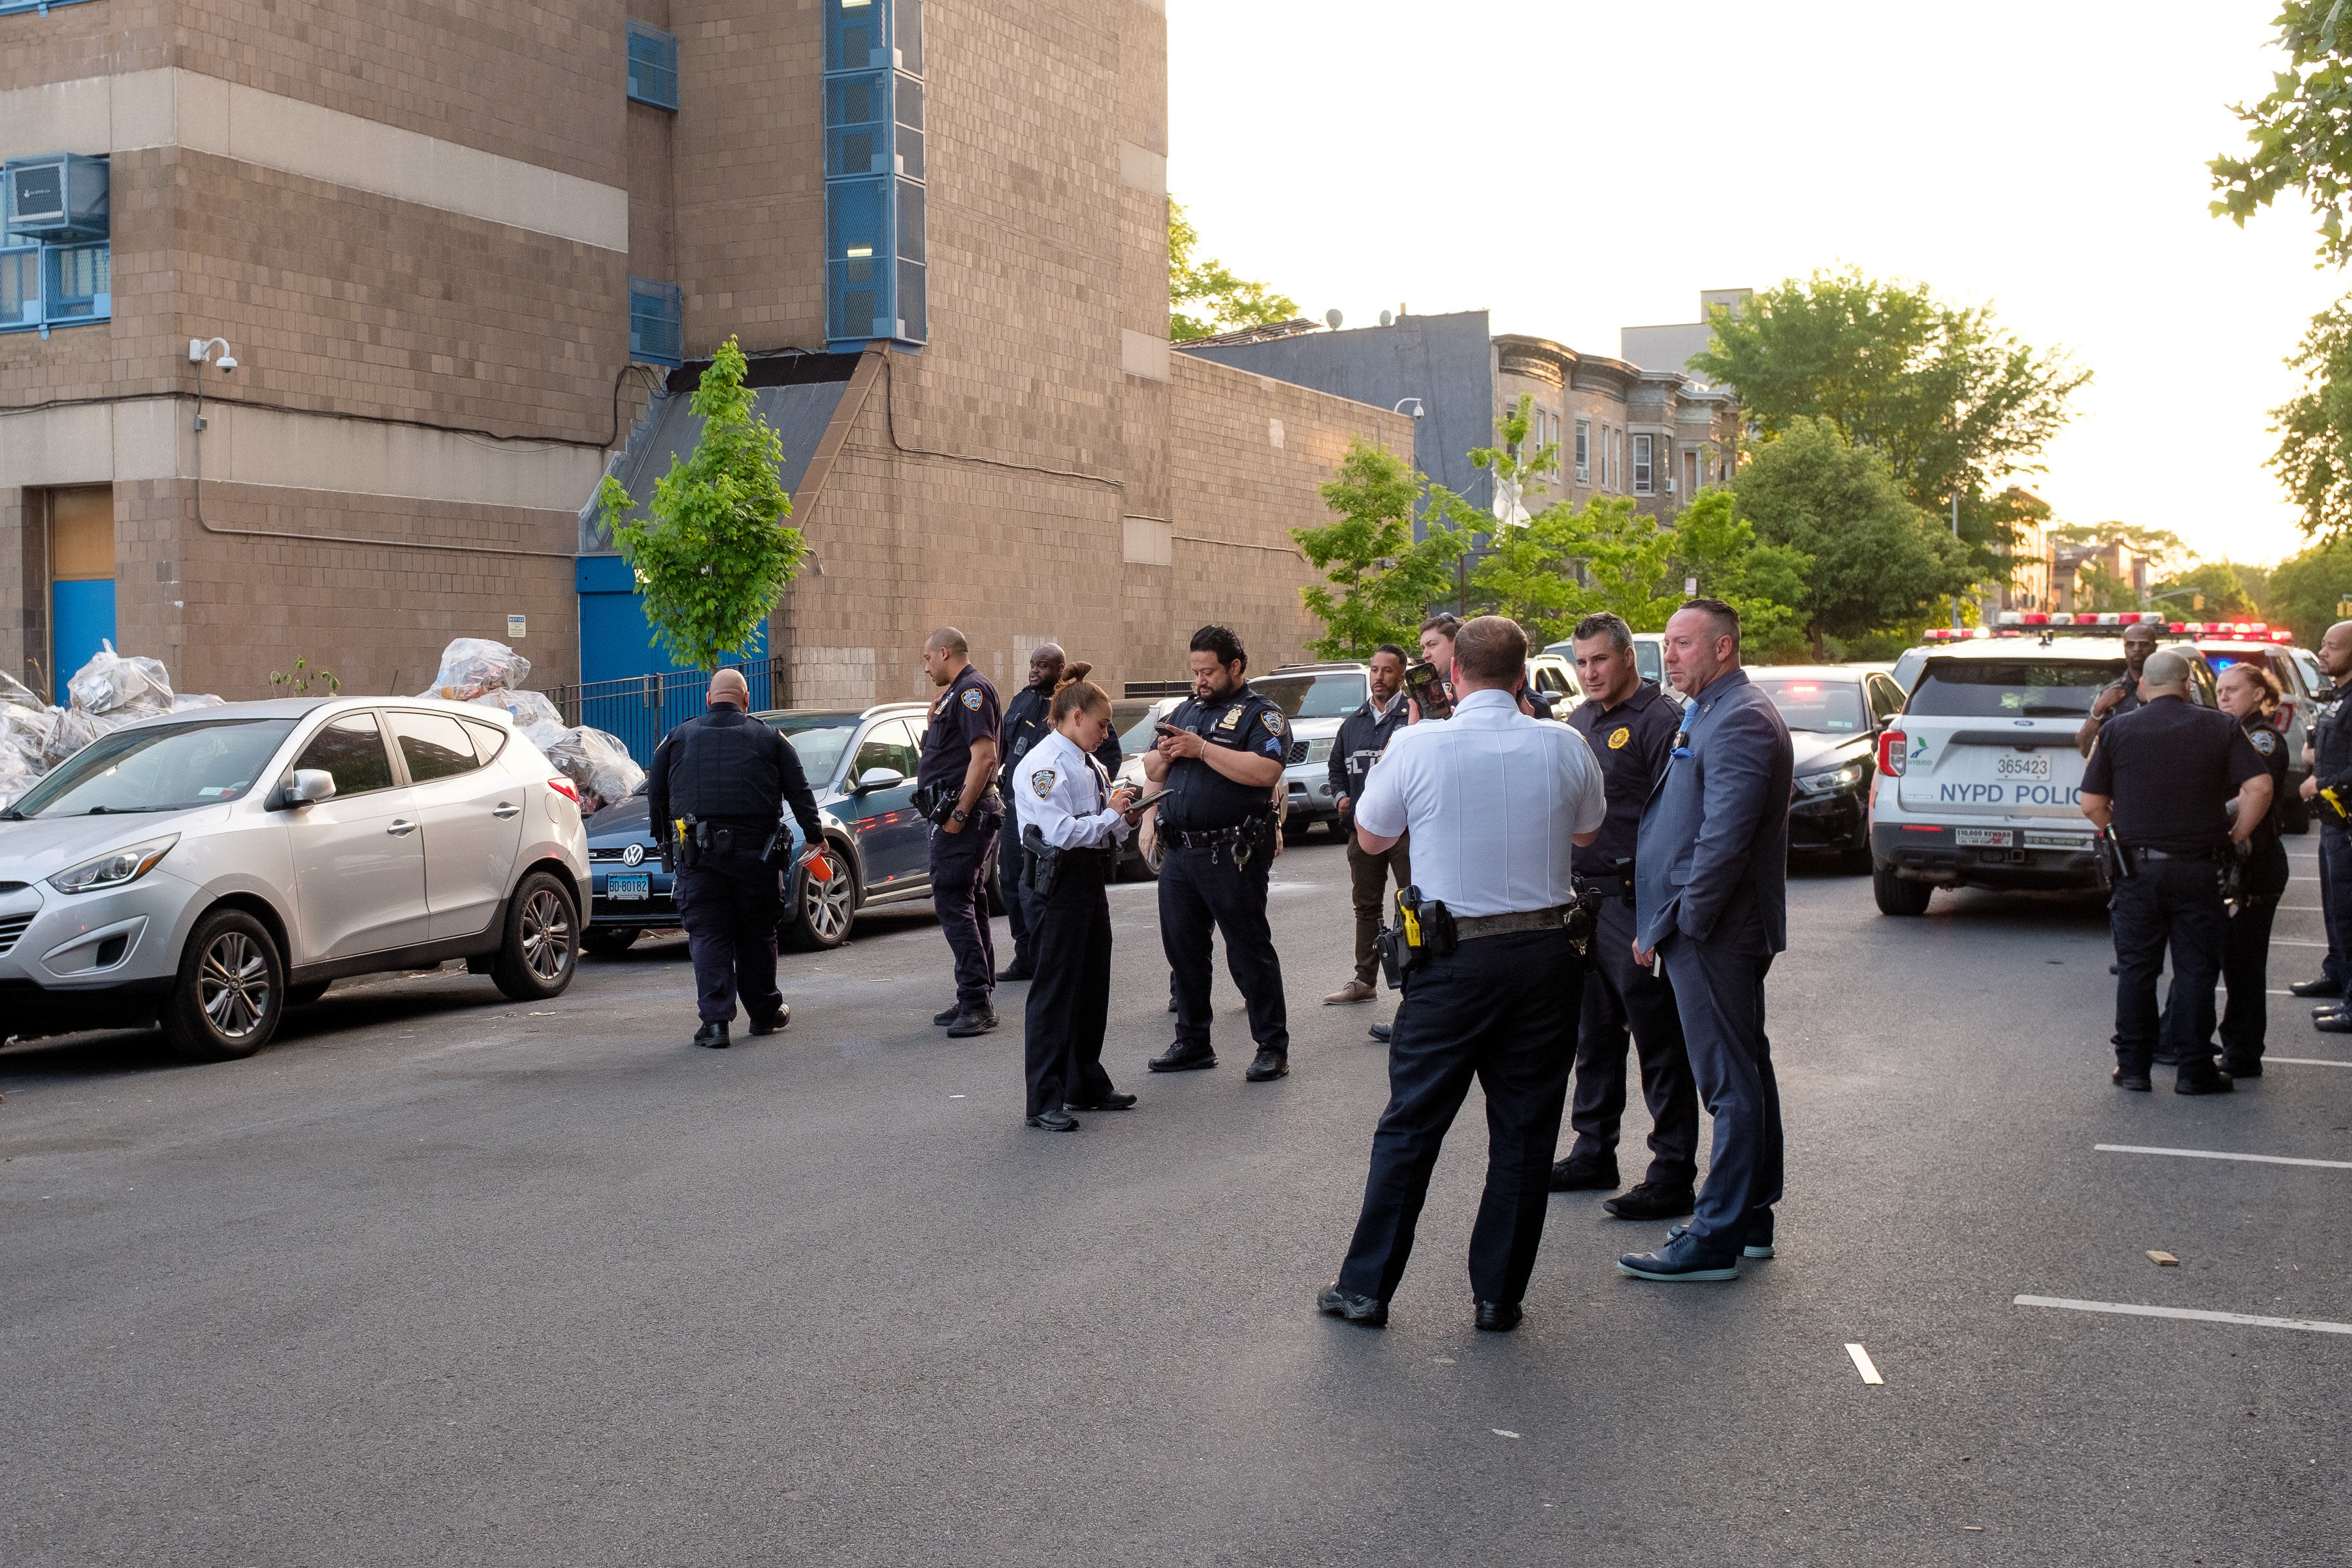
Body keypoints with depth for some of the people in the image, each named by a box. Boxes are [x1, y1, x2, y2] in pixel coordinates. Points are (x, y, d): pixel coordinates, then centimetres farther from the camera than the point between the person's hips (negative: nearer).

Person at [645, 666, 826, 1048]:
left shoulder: (677, 738, 10)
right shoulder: (769, 738, 8)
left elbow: (655, 795, 13)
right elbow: (800, 793, 8)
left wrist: (664, 842, 24)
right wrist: (815, 837, 17)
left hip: (697, 855, 0)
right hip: (753, 852, 0)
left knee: (708, 936, 0)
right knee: (756, 934, 12)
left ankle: (715, 1021, -8)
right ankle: (765, 1013, 23)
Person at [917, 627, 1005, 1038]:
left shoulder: (973, 689, -13)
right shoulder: (956, 693, 20)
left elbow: (984, 755, -23)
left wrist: (959, 814, -24)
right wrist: (936, 719, 14)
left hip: (963, 814, -11)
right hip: (957, 813, 11)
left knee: (953, 903, -14)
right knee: (968, 904, 13)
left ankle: (976, 1000, -15)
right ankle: (977, 1001, 19)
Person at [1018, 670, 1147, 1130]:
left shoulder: (1090, 764, 16)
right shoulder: (1044, 764, -14)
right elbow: (1062, 832, -23)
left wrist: (1126, 819, 3)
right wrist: (1111, 814, -14)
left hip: (1091, 879, 10)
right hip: (1060, 881, -10)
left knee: (1094, 984, 16)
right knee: (1056, 988, -7)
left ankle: (1086, 1083, 29)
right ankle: (1044, 1100, -4)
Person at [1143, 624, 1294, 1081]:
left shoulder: (1261, 714, -4)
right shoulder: (1186, 710, 18)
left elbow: (1265, 771, -22)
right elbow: (1151, 772, 20)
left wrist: (1201, 749, -19)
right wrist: (1165, 755, -4)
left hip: (1231, 855, -7)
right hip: (1179, 852, 7)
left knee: (1249, 950, -2)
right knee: (1183, 949, 12)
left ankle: (1272, 1047, 6)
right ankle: (1193, 1043, 23)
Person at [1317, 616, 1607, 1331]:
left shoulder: (1418, 747, -9)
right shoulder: (1565, 746, -3)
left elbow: (1371, 836, 8)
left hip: (1455, 960, -2)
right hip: (1549, 951, 2)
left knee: (1410, 1125, 8)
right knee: (1524, 1131, 10)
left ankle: (1366, 1287, 14)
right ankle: (1499, 1295, 16)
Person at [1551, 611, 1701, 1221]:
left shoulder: (1660, 722, -10)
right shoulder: (1580, 719, 16)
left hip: (1634, 902, -8)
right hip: (1582, 899, 9)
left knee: (1659, 1043, -3)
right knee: (1594, 1035, 16)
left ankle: (1673, 1174, 2)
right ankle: (1593, 1154, 27)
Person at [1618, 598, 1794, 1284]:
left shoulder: (1740, 720, -17)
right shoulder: (1716, 714, 18)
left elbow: (1724, 840, -24)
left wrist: (1677, 924, -18)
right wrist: (1663, 924, 15)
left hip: (1713, 932, -11)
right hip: (1722, 931, 11)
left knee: (1730, 1083, -5)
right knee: (1745, 1073, 16)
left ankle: (1717, 1238, -1)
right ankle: (1751, 1220, 25)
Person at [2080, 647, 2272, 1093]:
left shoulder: (2117, 730, 0)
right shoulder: (2220, 727, -1)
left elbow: (2092, 805, -2)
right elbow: (2260, 788, -11)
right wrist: (2236, 835, 1)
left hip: (2137, 867, 1)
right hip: (2199, 868, -1)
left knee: (2136, 968, 9)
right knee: (2196, 969, 6)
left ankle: (2133, 1066, 12)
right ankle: (2192, 1069, 8)